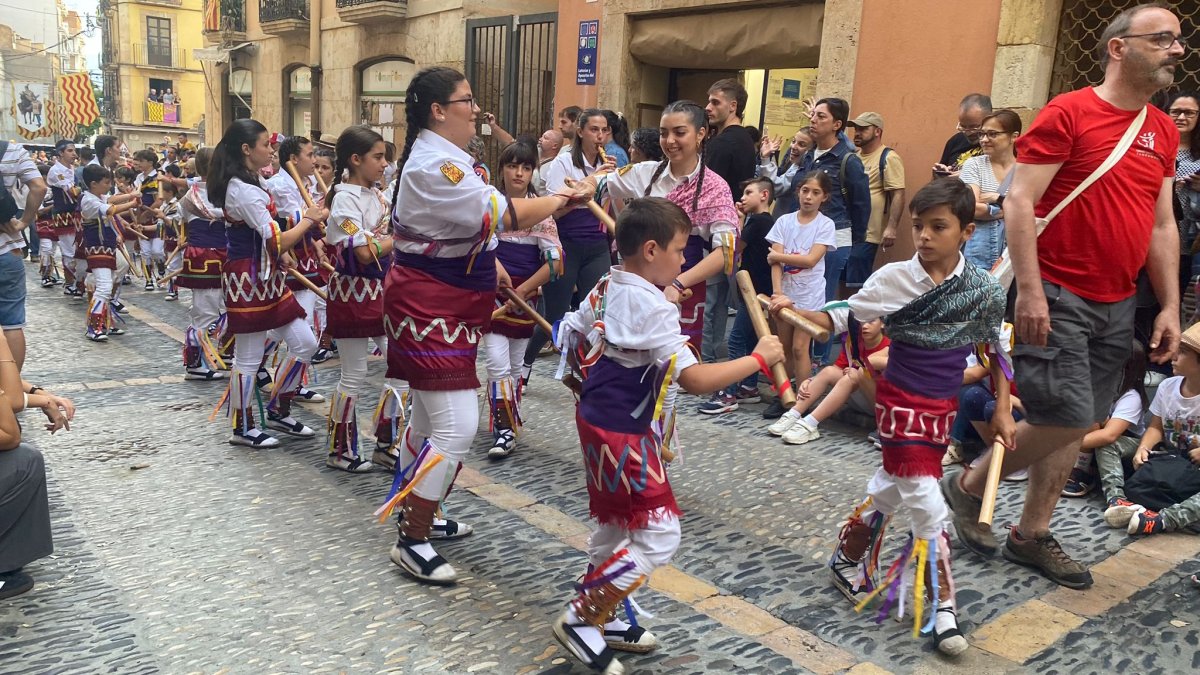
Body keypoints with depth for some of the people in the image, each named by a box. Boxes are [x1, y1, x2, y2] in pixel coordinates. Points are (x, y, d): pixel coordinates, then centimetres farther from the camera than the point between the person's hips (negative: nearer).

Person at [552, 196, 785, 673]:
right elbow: (694, 379, -29)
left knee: (614, 526, 21)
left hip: (596, 421, 10)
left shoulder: (604, 290, 2)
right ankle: (579, 620, 5)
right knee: (658, 535, -1)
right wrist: (759, 359, -20)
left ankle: (603, 619, 34)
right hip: (625, 436, -10)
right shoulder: (653, 309, -24)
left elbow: (569, 340, 13)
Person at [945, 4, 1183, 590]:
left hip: (1118, 306, 7)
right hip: (1057, 297, -7)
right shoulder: (1067, 113, -8)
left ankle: (1032, 534, 20)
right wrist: (1029, 292, -19)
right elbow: (1019, 202, -13)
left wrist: (1170, 307, 10)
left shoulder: (1164, 131, 13)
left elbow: (1163, 226, 16)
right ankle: (967, 487, 12)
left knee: (1075, 425, 9)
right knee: (1066, 419, -10)